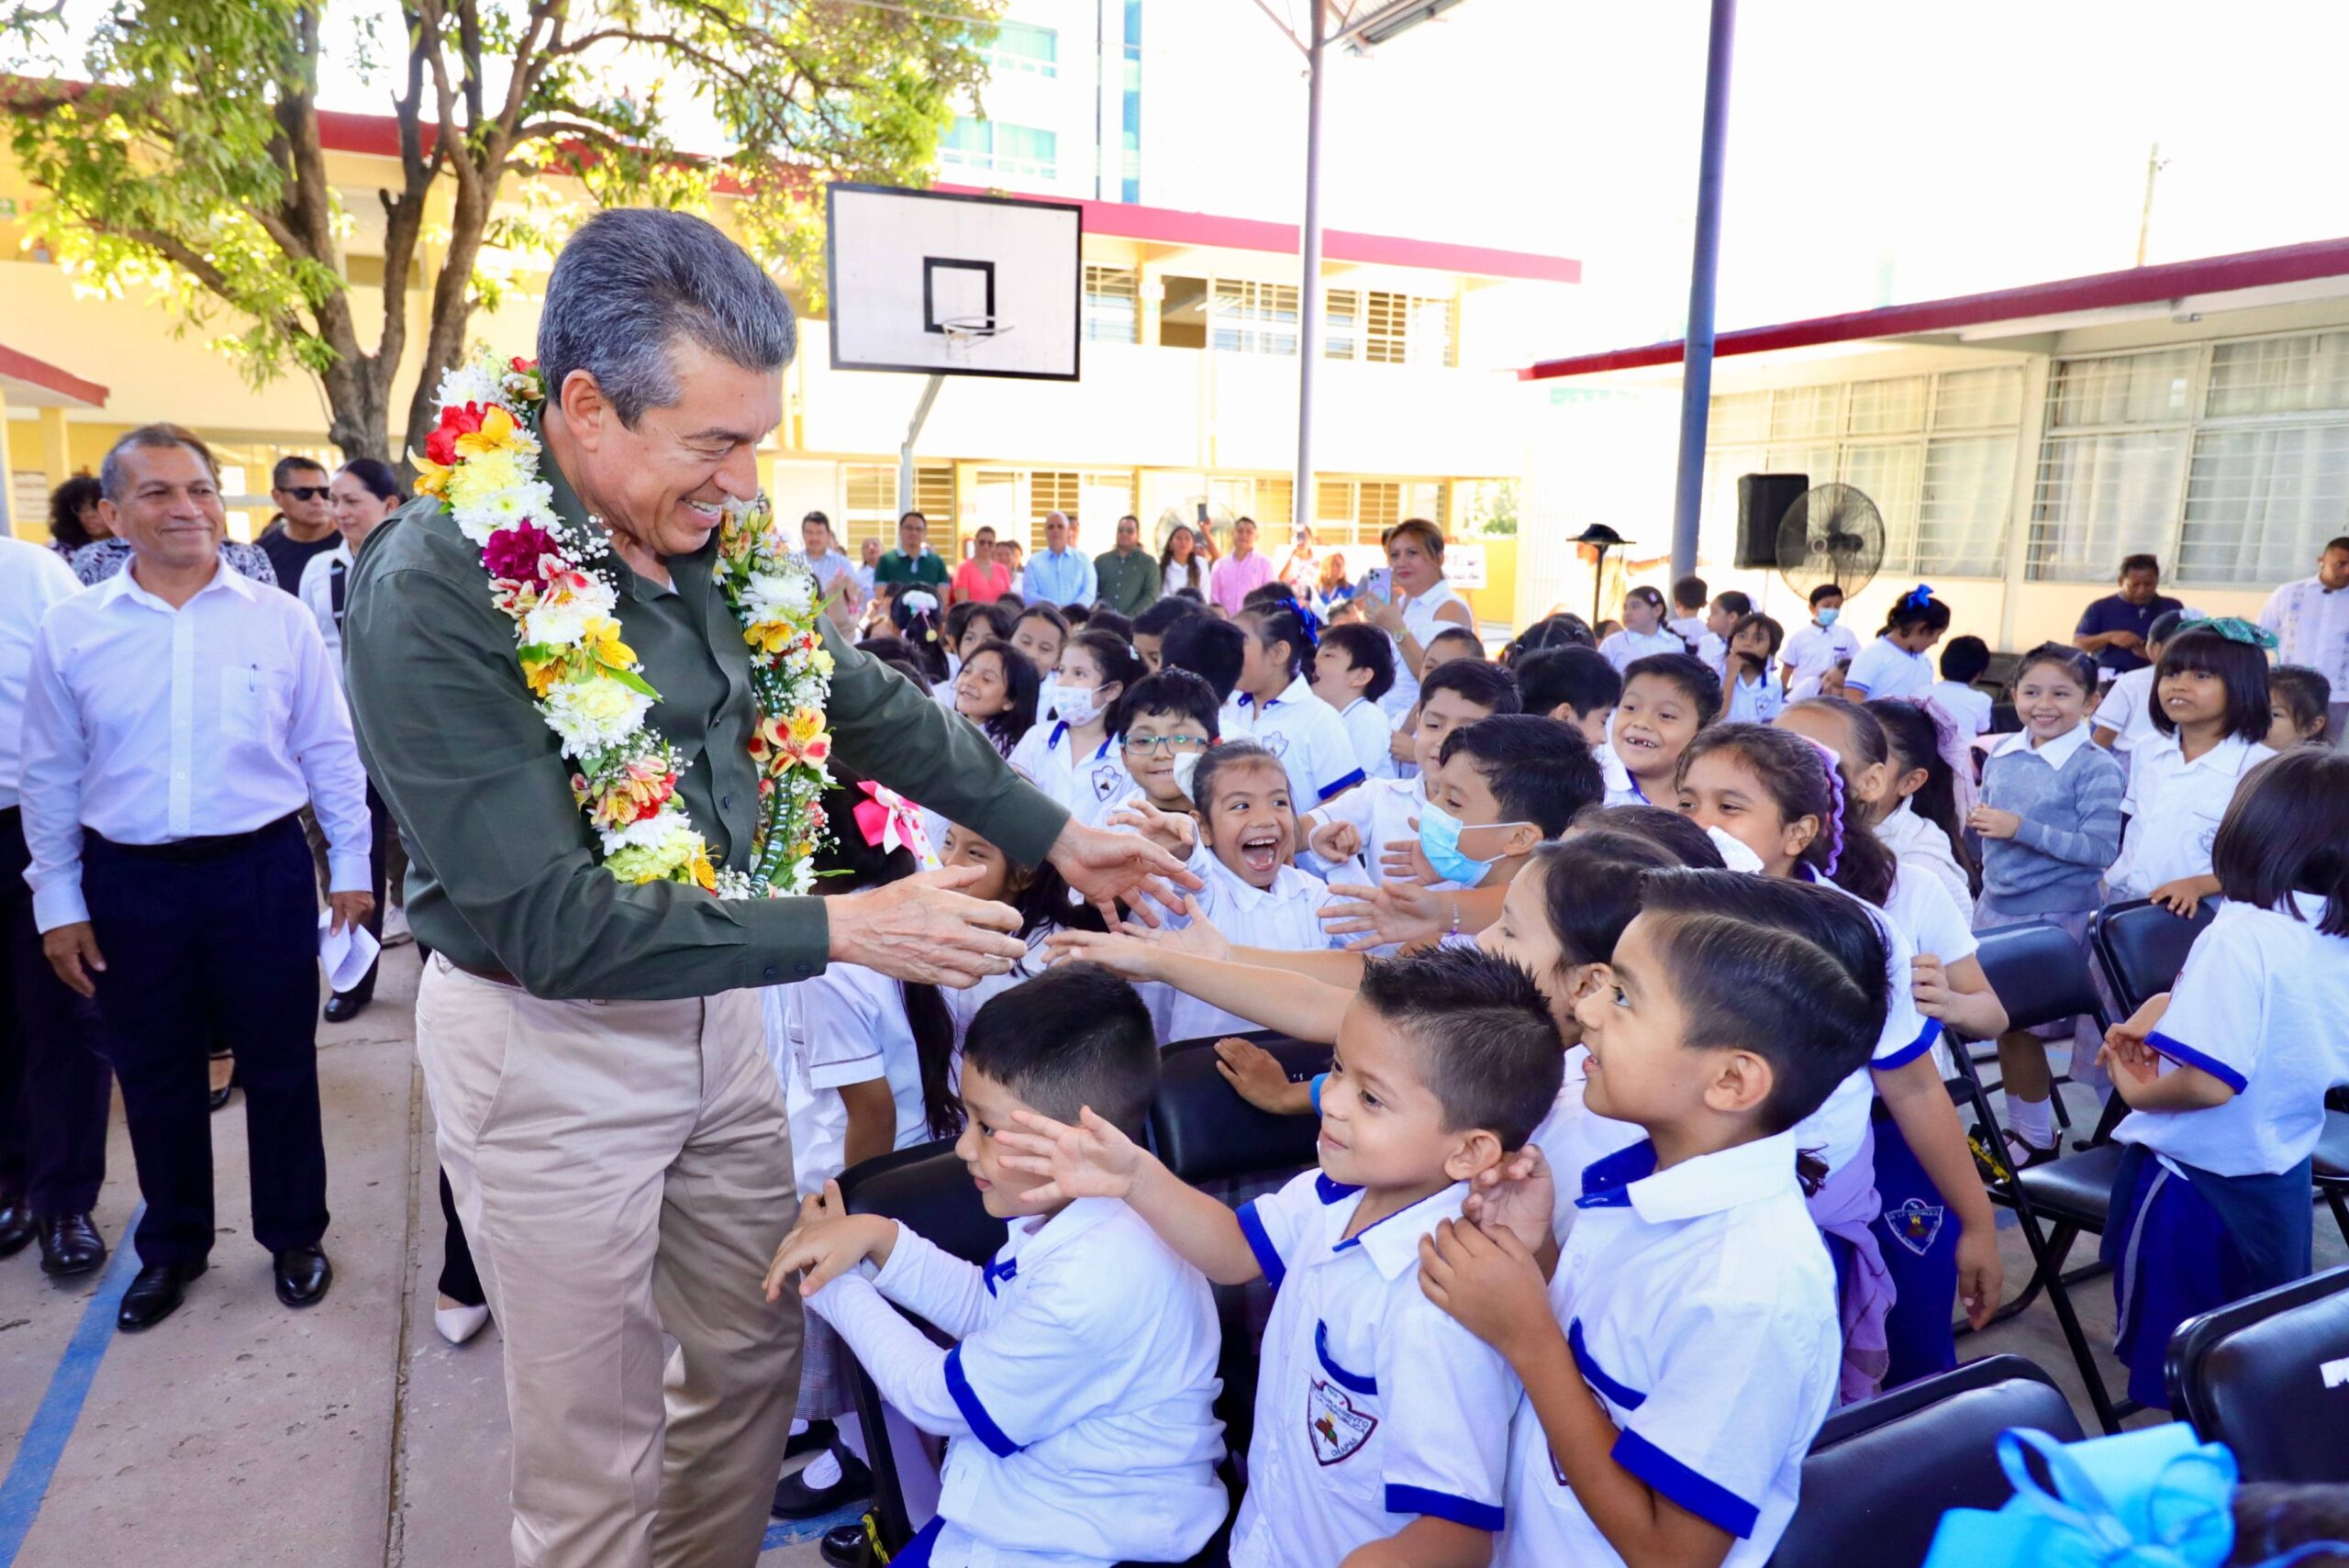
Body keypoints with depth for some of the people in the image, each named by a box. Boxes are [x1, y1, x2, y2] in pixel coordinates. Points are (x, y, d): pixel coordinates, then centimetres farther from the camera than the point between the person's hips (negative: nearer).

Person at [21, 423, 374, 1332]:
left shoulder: (279, 619, -2)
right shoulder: (73, 631, 1)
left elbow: (329, 753, 2)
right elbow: (51, 776, 6)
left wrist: (351, 864, 2)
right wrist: (57, 902, 5)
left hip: (263, 871, -1)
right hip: (131, 882, 2)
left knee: (279, 1064, 10)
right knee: (155, 1075, 14)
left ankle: (293, 1237, 29)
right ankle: (171, 1248, 35)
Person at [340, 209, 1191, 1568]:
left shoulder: (712, 539, -5)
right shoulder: (437, 590, -24)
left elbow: (865, 701, 7)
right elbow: (550, 922, -25)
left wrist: (1054, 832, 7)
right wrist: (838, 930, -24)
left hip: (716, 1004, 6)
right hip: (552, 1038, -6)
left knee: (756, 1356, 20)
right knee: (597, 1459, 11)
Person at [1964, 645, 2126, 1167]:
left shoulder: (2097, 768, -11)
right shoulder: (2003, 754, 5)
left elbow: (2101, 849, -19)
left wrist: (2022, 829, -25)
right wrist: (1976, 823, -2)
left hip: (2058, 916, -5)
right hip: (1997, 906, 5)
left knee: (2023, 1025, 2)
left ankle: (2035, 1138, 20)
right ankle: (2019, 1126, 27)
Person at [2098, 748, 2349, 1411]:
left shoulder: (2241, 935, -24)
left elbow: (2208, 1081, -30)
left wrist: (2136, 1088, -12)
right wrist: (2171, 1009, 6)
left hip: (2197, 1182, -7)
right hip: (2282, 1176, 8)